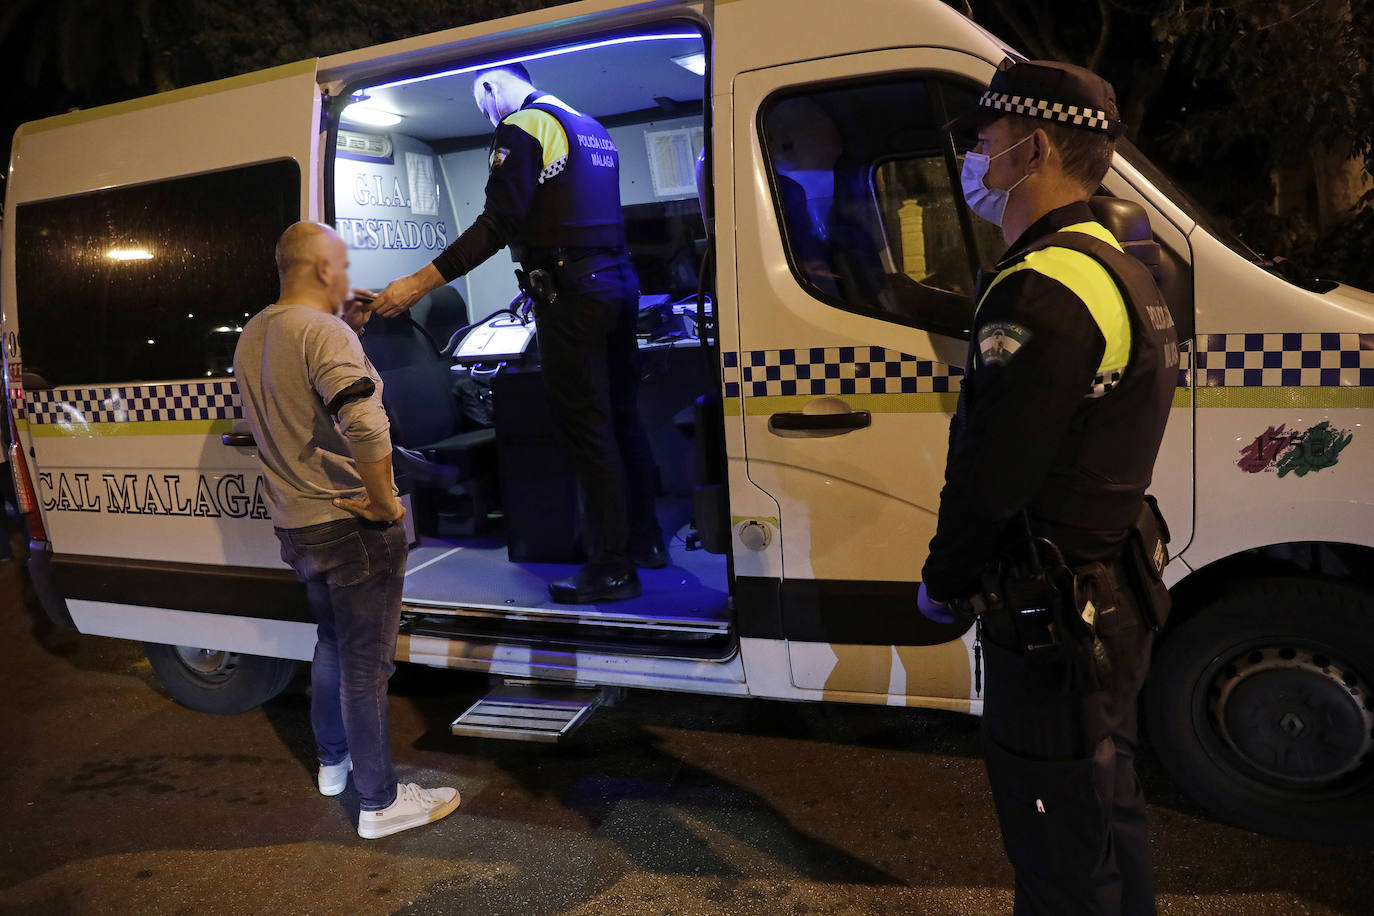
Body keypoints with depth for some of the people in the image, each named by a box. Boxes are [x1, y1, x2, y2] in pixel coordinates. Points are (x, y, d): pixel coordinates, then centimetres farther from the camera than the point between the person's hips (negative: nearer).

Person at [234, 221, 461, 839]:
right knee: (366, 661, 1)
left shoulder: (251, 337, 10)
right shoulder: (323, 331, -20)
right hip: (350, 524, -9)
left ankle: (333, 762, 42)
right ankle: (380, 803, 13)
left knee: (333, 642, 26)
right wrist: (384, 501, -23)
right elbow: (364, 424, -35)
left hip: (294, 523, 9)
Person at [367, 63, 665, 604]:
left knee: (587, 428, -6)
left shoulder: (521, 128, -6)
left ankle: (611, 569, -1)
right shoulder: (593, 129, 22)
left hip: (571, 292, -9)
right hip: (619, 284, 9)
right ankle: (645, 541, 24)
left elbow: (499, 223, -18)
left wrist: (421, 282, -20)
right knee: (620, 417, 15)